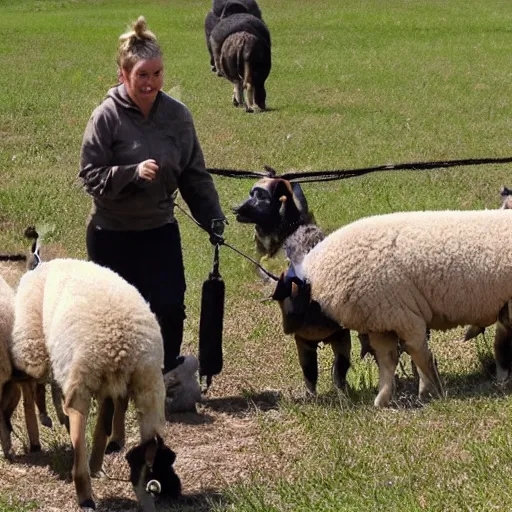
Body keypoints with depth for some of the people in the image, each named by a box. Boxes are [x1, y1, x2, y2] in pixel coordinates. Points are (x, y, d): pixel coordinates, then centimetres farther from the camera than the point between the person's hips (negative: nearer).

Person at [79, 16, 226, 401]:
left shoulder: (177, 115, -4)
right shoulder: (108, 116, -14)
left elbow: (195, 174, 4)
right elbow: (90, 175, -13)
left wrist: (212, 218, -1)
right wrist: (133, 173, -27)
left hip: (160, 230, 3)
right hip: (112, 234, -3)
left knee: (170, 309, -3)